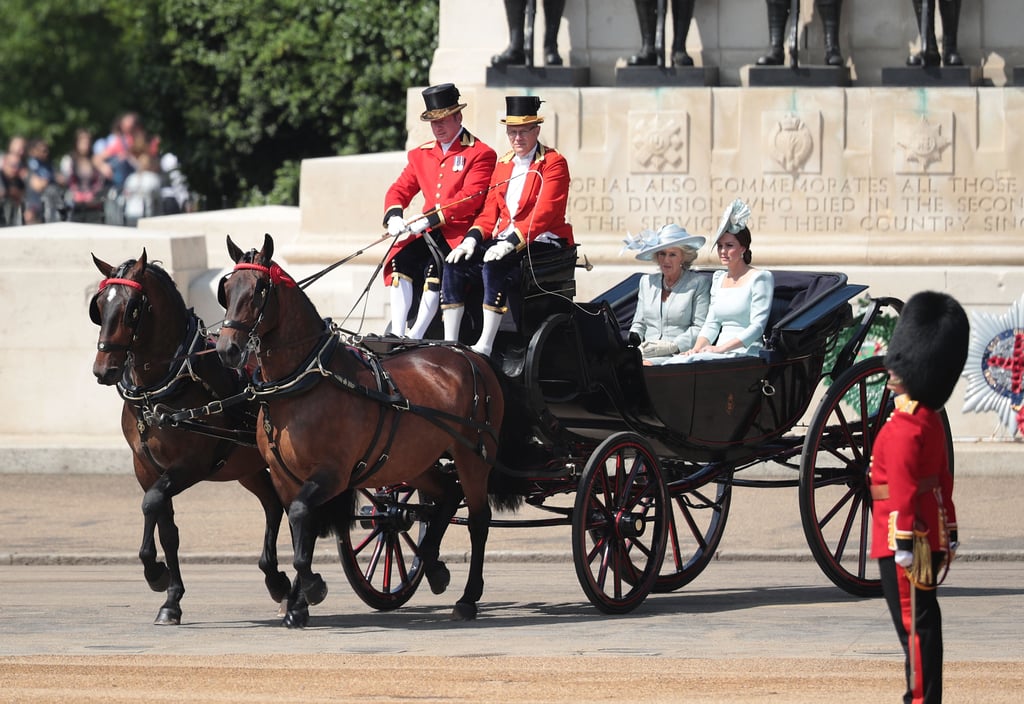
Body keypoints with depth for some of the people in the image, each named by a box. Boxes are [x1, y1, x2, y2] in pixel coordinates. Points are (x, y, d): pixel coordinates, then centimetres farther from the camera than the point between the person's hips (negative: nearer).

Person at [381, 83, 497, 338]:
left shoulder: (480, 154, -3)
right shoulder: (421, 154, 17)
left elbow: (470, 198, -14)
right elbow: (399, 190, 15)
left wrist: (428, 219, -22)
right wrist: (394, 217, -9)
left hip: (460, 233, -6)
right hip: (429, 232, 6)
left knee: (435, 268, -31)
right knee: (400, 261, -22)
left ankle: (416, 339, -28)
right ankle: (397, 336, -23)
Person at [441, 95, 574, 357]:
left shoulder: (553, 163, -6)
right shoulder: (503, 164, 17)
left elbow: (543, 213, -17)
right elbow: (490, 212, 14)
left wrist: (511, 242, -27)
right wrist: (472, 239, -6)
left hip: (542, 242, -7)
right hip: (504, 240, 7)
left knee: (494, 266, -34)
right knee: (454, 265, -14)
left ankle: (485, 345, -32)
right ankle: (449, 343, -16)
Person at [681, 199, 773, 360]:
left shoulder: (760, 278, -1)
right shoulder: (719, 278, 21)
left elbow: (757, 327, -10)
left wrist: (721, 348, -19)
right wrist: (697, 347, -4)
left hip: (746, 352, -6)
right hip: (721, 354, 6)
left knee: (692, 361, -34)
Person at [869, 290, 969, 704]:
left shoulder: (902, 429, -19)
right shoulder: (931, 421, 11)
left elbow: (902, 490, -21)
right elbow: (943, 480, 17)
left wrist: (904, 546, -22)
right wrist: (949, 536, 22)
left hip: (903, 541, -9)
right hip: (931, 536, 9)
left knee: (914, 623, -5)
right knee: (921, 619, 14)